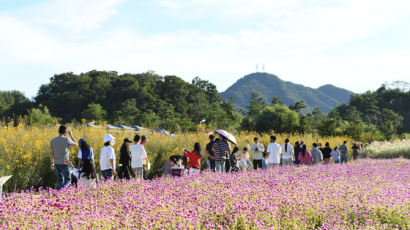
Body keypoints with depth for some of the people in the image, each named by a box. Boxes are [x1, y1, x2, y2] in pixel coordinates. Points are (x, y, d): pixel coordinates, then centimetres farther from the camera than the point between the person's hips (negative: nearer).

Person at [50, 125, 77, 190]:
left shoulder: (53, 141, 4)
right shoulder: (66, 140, -11)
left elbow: (51, 153, 8)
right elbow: (75, 144, 6)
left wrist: (52, 163, 17)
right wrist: (71, 135, 14)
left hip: (56, 164, 5)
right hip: (64, 163, -5)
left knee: (60, 180, 14)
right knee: (68, 180, 1)